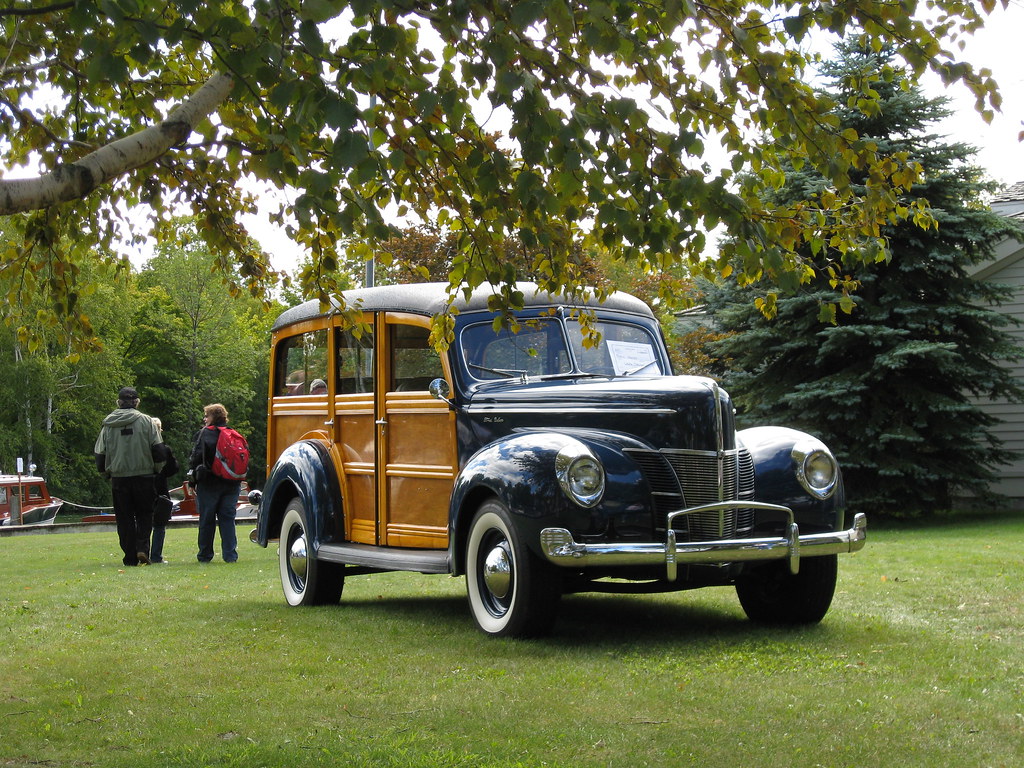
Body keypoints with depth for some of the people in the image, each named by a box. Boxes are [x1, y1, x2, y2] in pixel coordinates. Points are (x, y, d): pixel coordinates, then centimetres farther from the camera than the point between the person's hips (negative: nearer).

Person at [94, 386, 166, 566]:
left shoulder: (108, 425, 3)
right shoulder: (147, 421, -3)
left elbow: (99, 453, 7)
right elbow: (159, 450, -3)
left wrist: (105, 473, 22)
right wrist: (157, 470, 12)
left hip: (118, 478, 1)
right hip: (144, 476, -1)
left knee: (124, 518, 8)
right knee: (144, 514, 9)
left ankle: (130, 557, 7)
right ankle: (142, 548, -11)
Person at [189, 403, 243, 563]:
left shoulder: (204, 433, -7)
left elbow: (196, 457, -12)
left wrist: (193, 479, -3)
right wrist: (237, 479, 14)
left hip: (209, 483, -4)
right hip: (231, 483, 4)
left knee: (207, 520, 4)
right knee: (228, 519, 7)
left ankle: (205, 555, 10)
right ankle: (230, 555, 1)